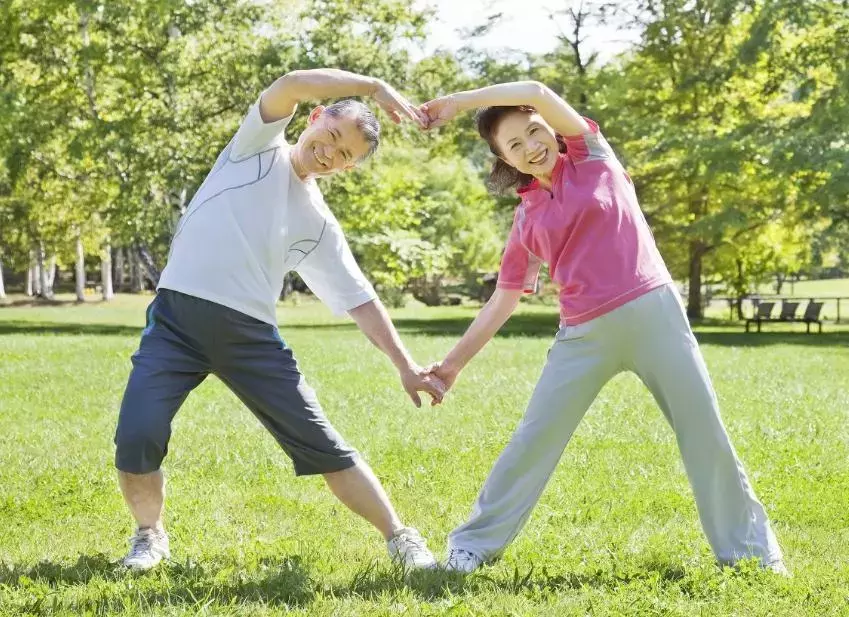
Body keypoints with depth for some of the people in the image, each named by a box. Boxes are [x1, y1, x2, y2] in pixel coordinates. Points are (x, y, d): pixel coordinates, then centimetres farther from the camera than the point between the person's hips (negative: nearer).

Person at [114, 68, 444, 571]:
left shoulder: (320, 226, 11)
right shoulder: (259, 147, 5)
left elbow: (360, 300, 12)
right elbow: (292, 85, -13)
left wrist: (406, 366, 4)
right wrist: (376, 87, -19)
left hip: (250, 335, 2)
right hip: (177, 319, -2)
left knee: (323, 445, -2)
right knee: (136, 441, -15)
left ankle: (402, 539, 10)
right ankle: (151, 535, 14)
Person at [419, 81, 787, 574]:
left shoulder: (591, 156, 6)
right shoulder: (527, 220, 11)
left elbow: (538, 91, -8)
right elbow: (502, 303, 15)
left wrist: (459, 102, -2)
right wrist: (454, 362, 13)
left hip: (654, 313, -2)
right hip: (585, 335, 2)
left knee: (705, 430, 0)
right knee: (536, 437, 0)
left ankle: (747, 547, 12)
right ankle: (475, 543, 12)